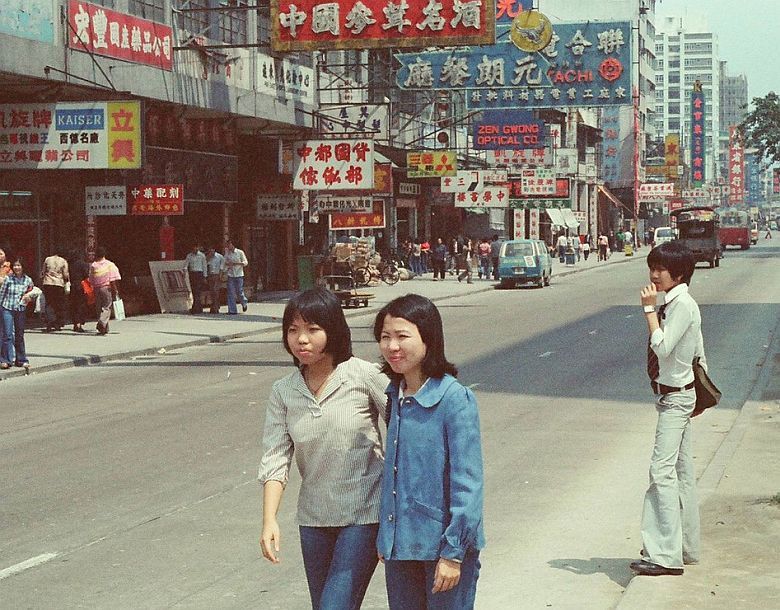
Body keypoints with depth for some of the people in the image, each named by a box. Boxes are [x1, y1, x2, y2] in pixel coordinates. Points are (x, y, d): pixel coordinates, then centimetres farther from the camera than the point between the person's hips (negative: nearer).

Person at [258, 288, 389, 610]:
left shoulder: (364, 376, -11)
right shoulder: (283, 391, 1)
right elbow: (275, 457, -4)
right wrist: (269, 520, -16)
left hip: (364, 514, -5)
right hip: (314, 519, 5)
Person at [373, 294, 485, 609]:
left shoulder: (455, 399, -16)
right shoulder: (395, 396, 5)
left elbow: (467, 482, -16)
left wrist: (453, 553, -16)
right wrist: (384, 536, 16)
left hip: (443, 544, -6)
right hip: (399, 545, 6)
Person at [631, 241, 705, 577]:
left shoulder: (682, 304, -18)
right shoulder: (674, 303, 11)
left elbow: (662, 347, -26)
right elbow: (698, 353, 17)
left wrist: (649, 309, -22)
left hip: (676, 397, -10)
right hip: (674, 395, 10)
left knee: (662, 470, -15)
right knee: (681, 471, 14)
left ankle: (666, 554, -16)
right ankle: (685, 547, 23)